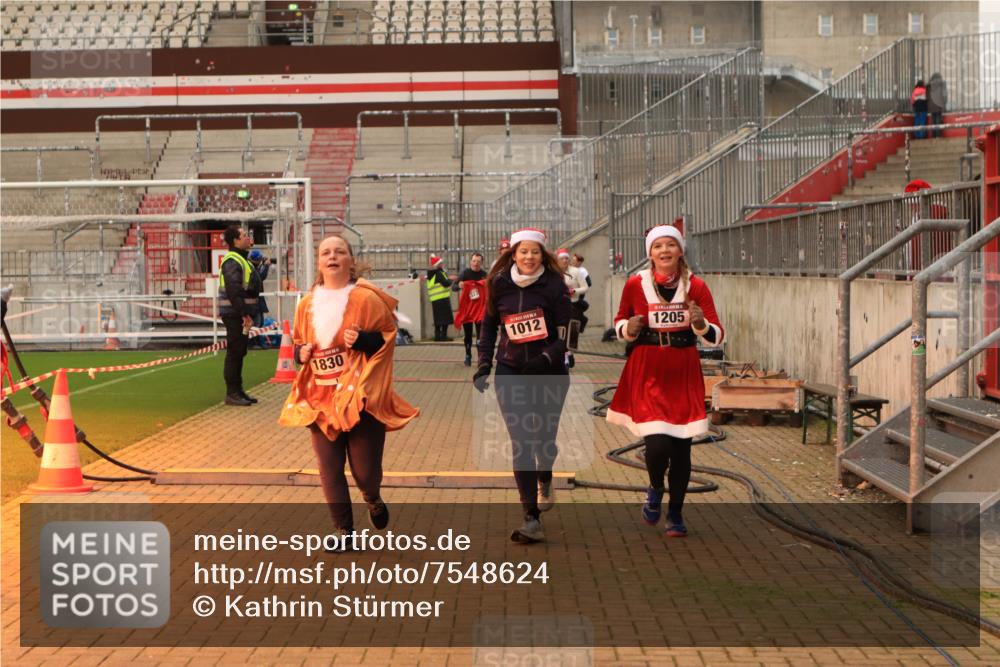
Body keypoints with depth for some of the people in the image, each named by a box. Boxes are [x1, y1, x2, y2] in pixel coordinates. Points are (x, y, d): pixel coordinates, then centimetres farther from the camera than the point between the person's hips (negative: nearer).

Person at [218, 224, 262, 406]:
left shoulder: (241, 259, 19)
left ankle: (237, 391, 21)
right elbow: (234, 291, -24)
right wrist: (245, 314, -26)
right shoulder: (232, 262, -15)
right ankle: (232, 393, -4)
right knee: (234, 352, -7)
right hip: (234, 314, -10)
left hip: (241, 314, 10)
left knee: (239, 352, 14)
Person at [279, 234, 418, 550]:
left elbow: (388, 336, -3)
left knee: (365, 471, -1)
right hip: (321, 399, 4)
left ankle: (373, 499, 35)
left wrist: (363, 340, -21)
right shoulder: (308, 303, 7)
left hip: (360, 397, -4)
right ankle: (345, 532, 17)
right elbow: (297, 341, 20)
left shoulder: (366, 298, -6)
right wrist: (301, 352, -2)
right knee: (330, 471, 2)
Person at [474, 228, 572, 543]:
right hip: (511, 372, 1)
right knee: (520, 443, -8)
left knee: (544, 438, 9)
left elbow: (564, 336, -12)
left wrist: (545, 360, -29)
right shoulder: (500, 284, -1)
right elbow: (489, 325, 12)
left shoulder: (554, 286, -9)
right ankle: (531, 520, -9)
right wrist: (484, 364, 5)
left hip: (549, 372, -1)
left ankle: (544, 481, 47)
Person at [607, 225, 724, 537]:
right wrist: (628, 329, -10)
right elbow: (619, 322, 13)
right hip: (647, 373, -1)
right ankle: (655, 490, 21)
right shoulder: (635, 284, -3)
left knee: (681, 447, 5)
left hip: (684, 374, 1)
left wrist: (701, 324, -23)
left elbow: (717, 336, -3)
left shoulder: (696, 286, -2)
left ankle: (675, 514, 26)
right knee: (657, 444, -14)